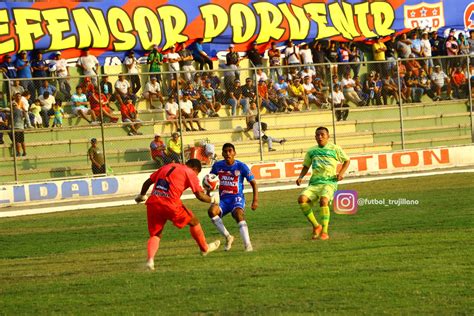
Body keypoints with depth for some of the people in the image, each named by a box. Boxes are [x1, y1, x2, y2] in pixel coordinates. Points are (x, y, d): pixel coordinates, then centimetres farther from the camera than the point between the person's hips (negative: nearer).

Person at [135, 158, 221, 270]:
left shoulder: (167, 167, 24)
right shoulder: (190, 173, 7)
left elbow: (148, 182, 26)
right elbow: (200, 195, 0)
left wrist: (141, 196, 41)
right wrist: (212, 199, 19)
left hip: (152, 203, 4)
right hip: (171, 204, -4)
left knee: (155, 235, 14)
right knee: (194, 222, 20)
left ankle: (150, 259, -12)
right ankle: (204, 248, 36)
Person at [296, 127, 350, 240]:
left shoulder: (335, 149, 9)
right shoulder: (311, 151, 17)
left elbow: (347, 161, 19)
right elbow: (306, 166, 27)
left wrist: (341, 173, 2)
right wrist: (300, 177, 8)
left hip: (329, 182, -4)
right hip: (314, 183, 4)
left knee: (323, 200, -34)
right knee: (302, 199, -25)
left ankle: (325, 232, -26)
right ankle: (316, 226, -8)